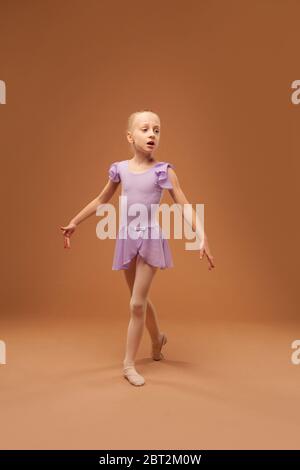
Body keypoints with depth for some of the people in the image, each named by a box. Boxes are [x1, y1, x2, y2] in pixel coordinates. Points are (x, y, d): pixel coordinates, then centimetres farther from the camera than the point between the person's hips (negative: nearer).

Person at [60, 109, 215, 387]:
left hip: (151, 239, -3)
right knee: (141, 300, 16)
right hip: (127, 239, 4)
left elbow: (185, 207, -8)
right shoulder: (120, 169, 1)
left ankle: (129, 364, 11)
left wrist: (203, 238, -18)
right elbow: (101, 201, 14)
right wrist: (74, 223, 18)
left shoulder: (164, 171, -8)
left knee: (137, 303, -3)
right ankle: (158, 338, 43)